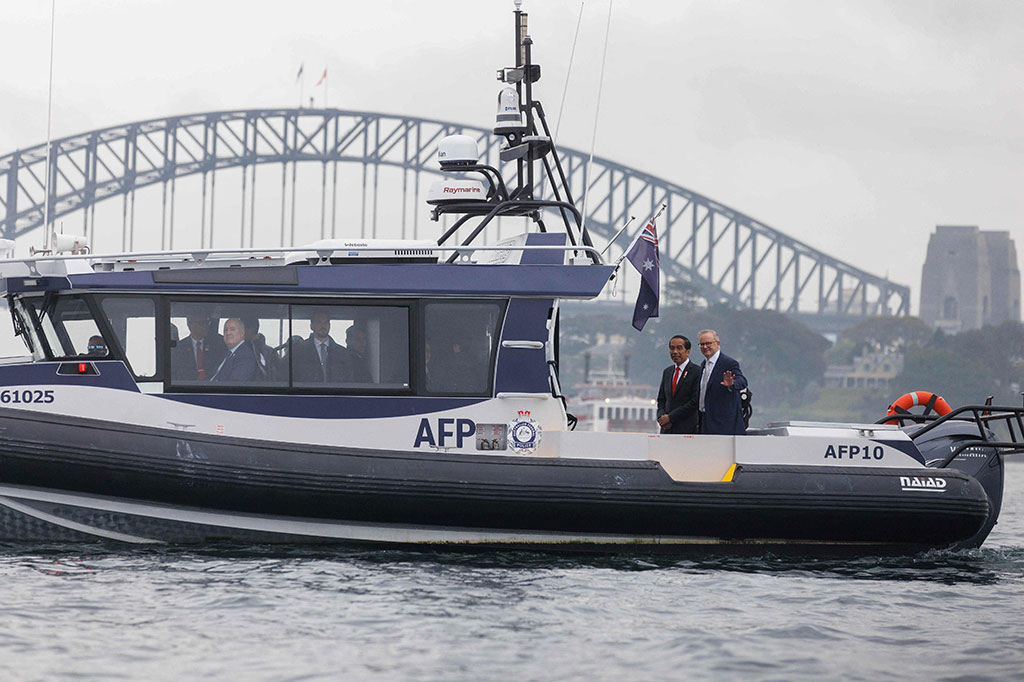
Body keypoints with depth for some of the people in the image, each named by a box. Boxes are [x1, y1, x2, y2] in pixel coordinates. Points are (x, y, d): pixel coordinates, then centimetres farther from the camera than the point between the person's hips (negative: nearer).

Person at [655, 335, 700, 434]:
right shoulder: (667, 372, 17)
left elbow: (695, 402, -12)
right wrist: (661, 416, -1)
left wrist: (670, 417, -12)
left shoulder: (697, 372, -6)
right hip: (667, 429, 6)